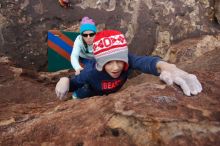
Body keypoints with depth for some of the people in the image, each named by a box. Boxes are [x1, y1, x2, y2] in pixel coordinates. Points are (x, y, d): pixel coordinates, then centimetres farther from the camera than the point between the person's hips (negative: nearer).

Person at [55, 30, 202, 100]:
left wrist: (166, 67, -86)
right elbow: (75, 82, -28)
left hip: (111, 93, 3)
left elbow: (144, 61, -63)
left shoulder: (127, 60, -42)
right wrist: (65, 81, -53)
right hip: (89, 96, -2)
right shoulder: (91, 72, -44)